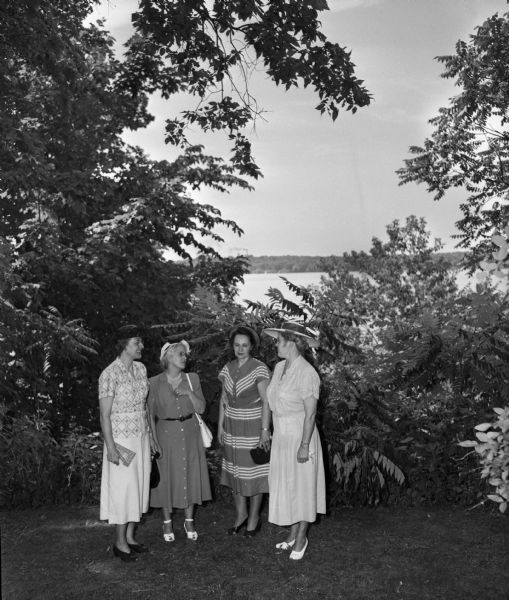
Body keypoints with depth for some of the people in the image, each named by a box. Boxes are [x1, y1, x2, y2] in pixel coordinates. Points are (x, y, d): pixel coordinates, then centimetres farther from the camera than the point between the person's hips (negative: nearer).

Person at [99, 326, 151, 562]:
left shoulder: (141, 368, 4)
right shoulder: (110, 374, -18)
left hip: (141, 437, 7)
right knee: (122, 488, 1)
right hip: (121, 439, -7)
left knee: (139, 486, 12)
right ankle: (120, 542, 16)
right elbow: (105, 414, -16)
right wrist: (110, 446, -18)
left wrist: (149, 435, 13)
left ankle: (130, 536, 26)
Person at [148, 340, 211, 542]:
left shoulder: (192, 379, 1)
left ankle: (189, 521, 25)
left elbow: (201, 408, -1)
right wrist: (154, 440, -8)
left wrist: (190, 393, -16)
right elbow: (151, 414, -2)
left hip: (190, 433, 2)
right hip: (166, 433, -2)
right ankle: (167, 523, 23)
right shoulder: (155, 382, -6)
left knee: (190, 475, 7)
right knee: (167, 478, 4)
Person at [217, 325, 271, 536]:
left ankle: (254, 518, 20)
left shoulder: (259, 369, -11)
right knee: (235, 470, 11)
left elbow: (266, 402, -12)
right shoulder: (227, 369, 5)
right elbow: (223, 399, 11)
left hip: (253, 427, -5)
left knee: (254, 473, 4)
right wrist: (220, 426, 8)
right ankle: (240, 513, 28)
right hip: (232, 427, 5)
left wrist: (265, 430, -16)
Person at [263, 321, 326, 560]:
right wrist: (271, 432, 13)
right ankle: (293, 534, 31)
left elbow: (310, 413, -19)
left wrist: (304, 445, -19)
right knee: (285, 485, 16)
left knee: (302, 486, 7)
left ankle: (301, 538, 23)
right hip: (281, 436, 8)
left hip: (299, 436, -8)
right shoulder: (279, 367, 4)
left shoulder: (306, 373, -20)